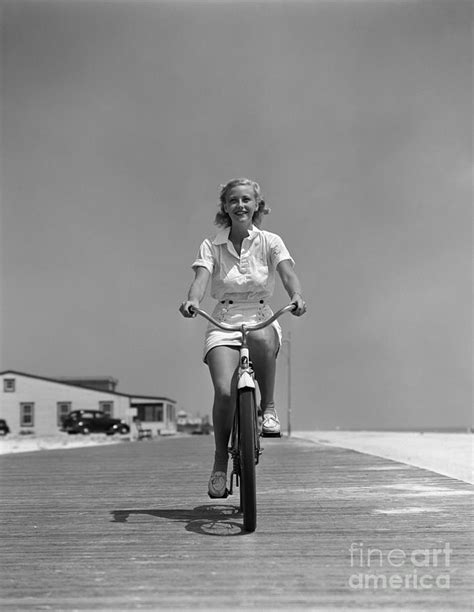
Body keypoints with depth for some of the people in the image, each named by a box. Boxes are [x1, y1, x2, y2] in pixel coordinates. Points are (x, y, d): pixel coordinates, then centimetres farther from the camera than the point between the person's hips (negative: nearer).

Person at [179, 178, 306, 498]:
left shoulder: (270, 241, 5)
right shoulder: (212, 246, 5)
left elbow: (288, 273, -12)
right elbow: (201, 278, -11)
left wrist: (297, 296, -34)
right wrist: (192, 301, -34)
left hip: (261, 318, 0)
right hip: (223, 322, 0)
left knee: (260, 338, -39)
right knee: (225, 392, -21)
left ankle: (269, 407, -17)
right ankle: (220, 461, 0)